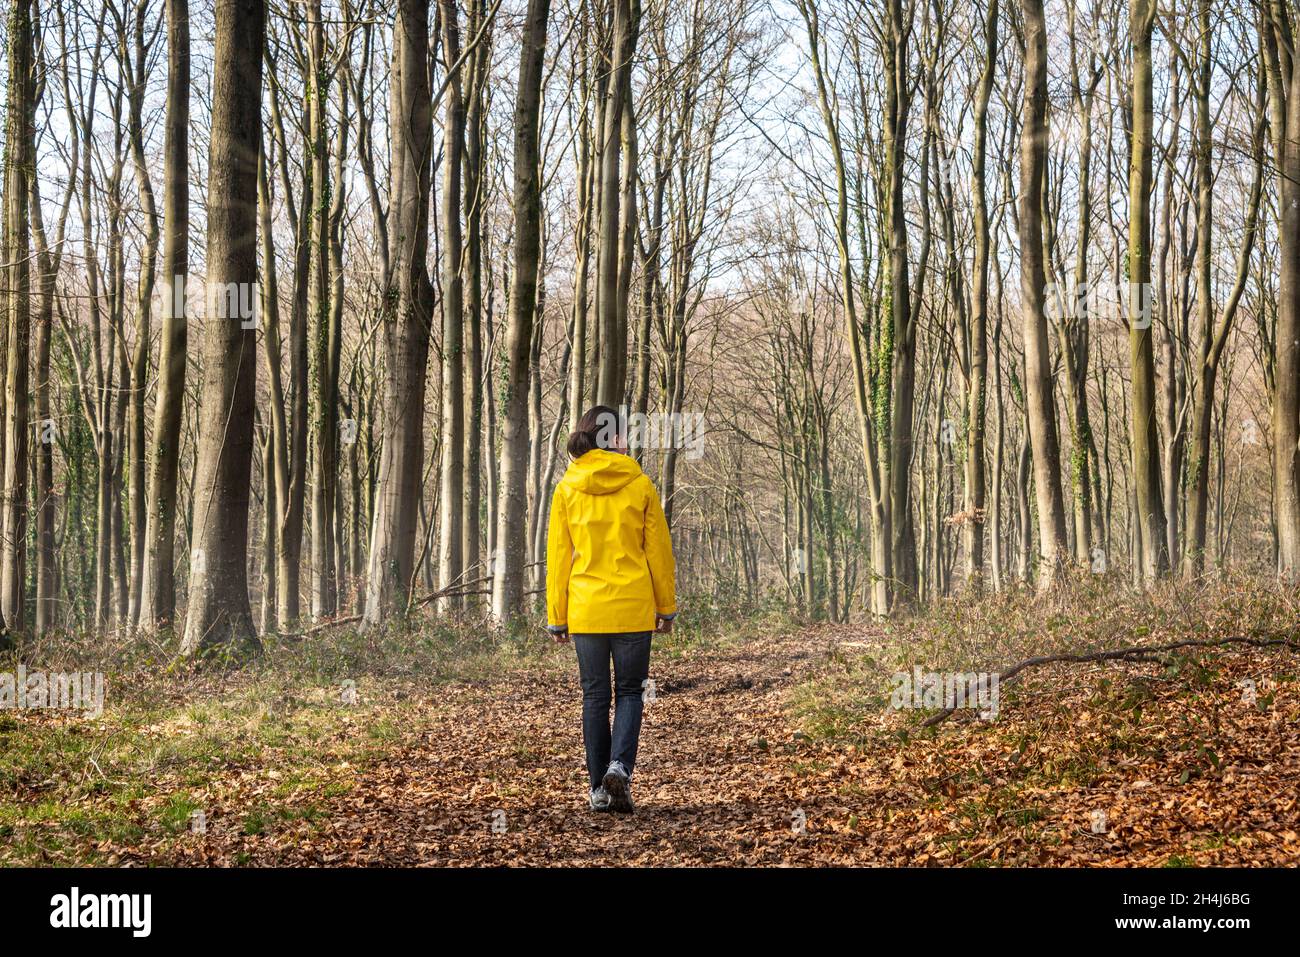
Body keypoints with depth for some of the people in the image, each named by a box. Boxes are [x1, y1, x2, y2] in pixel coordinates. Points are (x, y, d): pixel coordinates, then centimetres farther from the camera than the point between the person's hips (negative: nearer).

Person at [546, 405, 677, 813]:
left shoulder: (566, 489, 0)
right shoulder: (640, 485, -3)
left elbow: (558, 557, 2)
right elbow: (659, 549, 1)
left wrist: (556, 617, 9)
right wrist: (666, 607, 10)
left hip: (585, 609, 1)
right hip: (633, 607, -1)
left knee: (594, 695, 11)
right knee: (629, 691, 10)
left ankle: (598, 787, 12)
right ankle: (619, 766, -12)